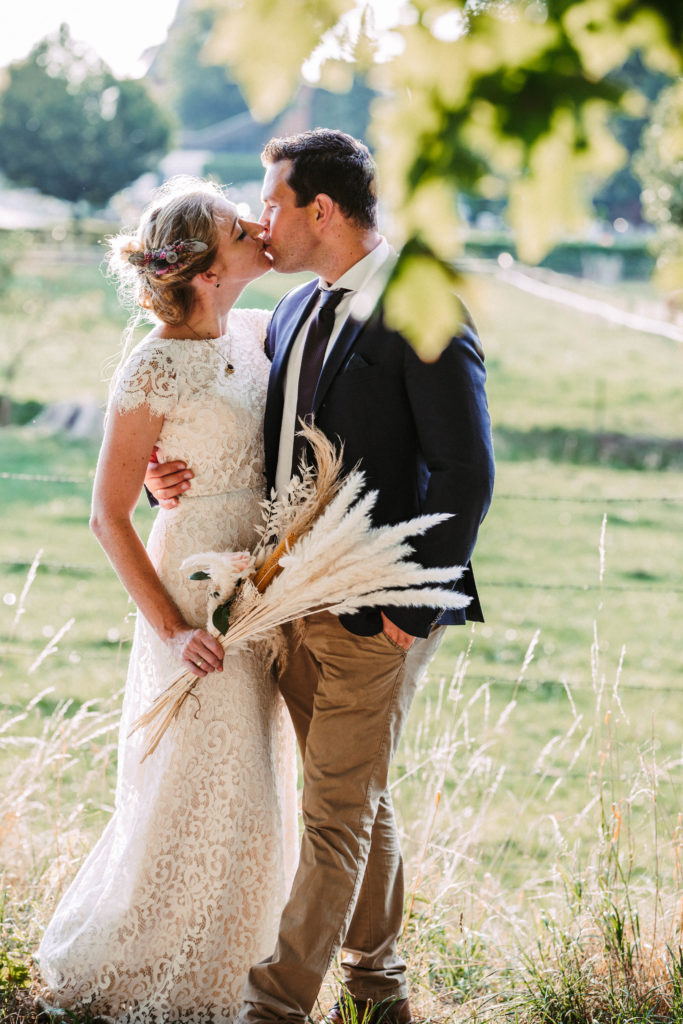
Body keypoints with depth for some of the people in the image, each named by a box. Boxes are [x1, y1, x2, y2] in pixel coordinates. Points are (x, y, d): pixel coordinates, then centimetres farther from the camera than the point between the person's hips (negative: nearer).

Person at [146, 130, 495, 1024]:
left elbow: (466, 471, -15)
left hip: (378, 615, -8)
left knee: (337, 814, -2)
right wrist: (181, 475, 1)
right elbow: (272, 442, 21)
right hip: (300, 603, 8)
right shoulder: (298, 312, 12)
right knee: (358, 804, 17)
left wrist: (415, 601, -16)